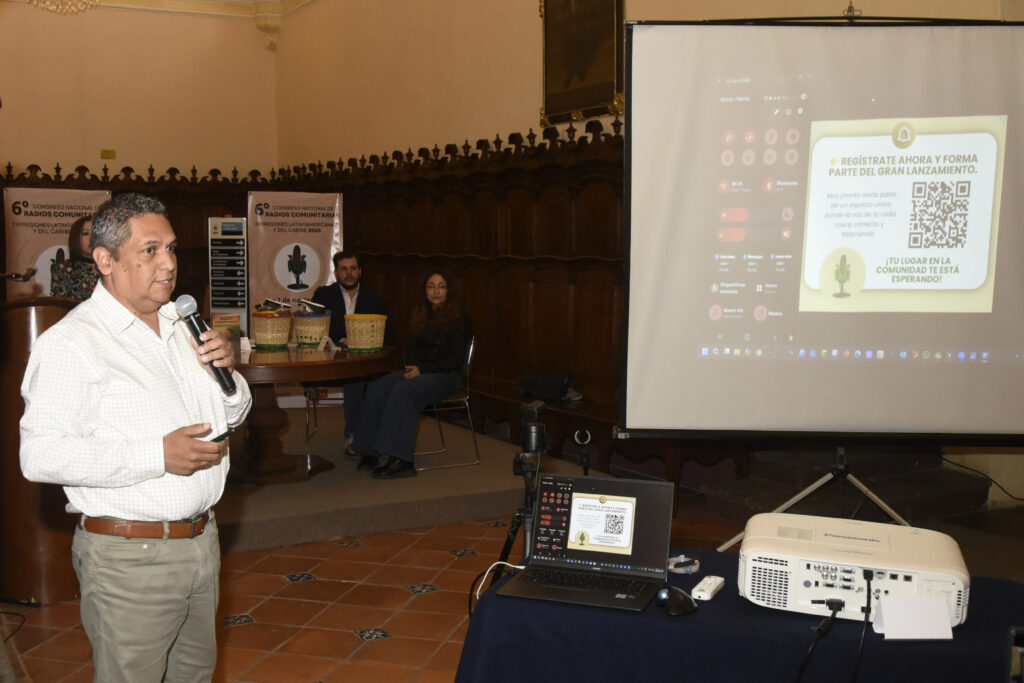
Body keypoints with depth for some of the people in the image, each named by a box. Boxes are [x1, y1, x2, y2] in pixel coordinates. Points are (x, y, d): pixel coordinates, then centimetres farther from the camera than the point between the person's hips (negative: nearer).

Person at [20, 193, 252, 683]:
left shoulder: (181, 326, 11)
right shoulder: (72, 341, -14)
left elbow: (230, 417, 19)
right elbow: (41, 455, -24)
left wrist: (227, 374, -3)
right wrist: (157, 456, -26)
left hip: (201, 539, 7)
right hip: (129, 556, -7)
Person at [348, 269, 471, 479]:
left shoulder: (458, 320, -3)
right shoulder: (422, 316, 18)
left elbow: (457, 359, -8)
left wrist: (422, 369, -14)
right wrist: (411, 366, 0)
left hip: (445, 375, -7)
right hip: (417, 371, 7)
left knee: (402, 390, -34)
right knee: (377, 388, -20)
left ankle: (400, 459, -35)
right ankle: (371, 452, -24)